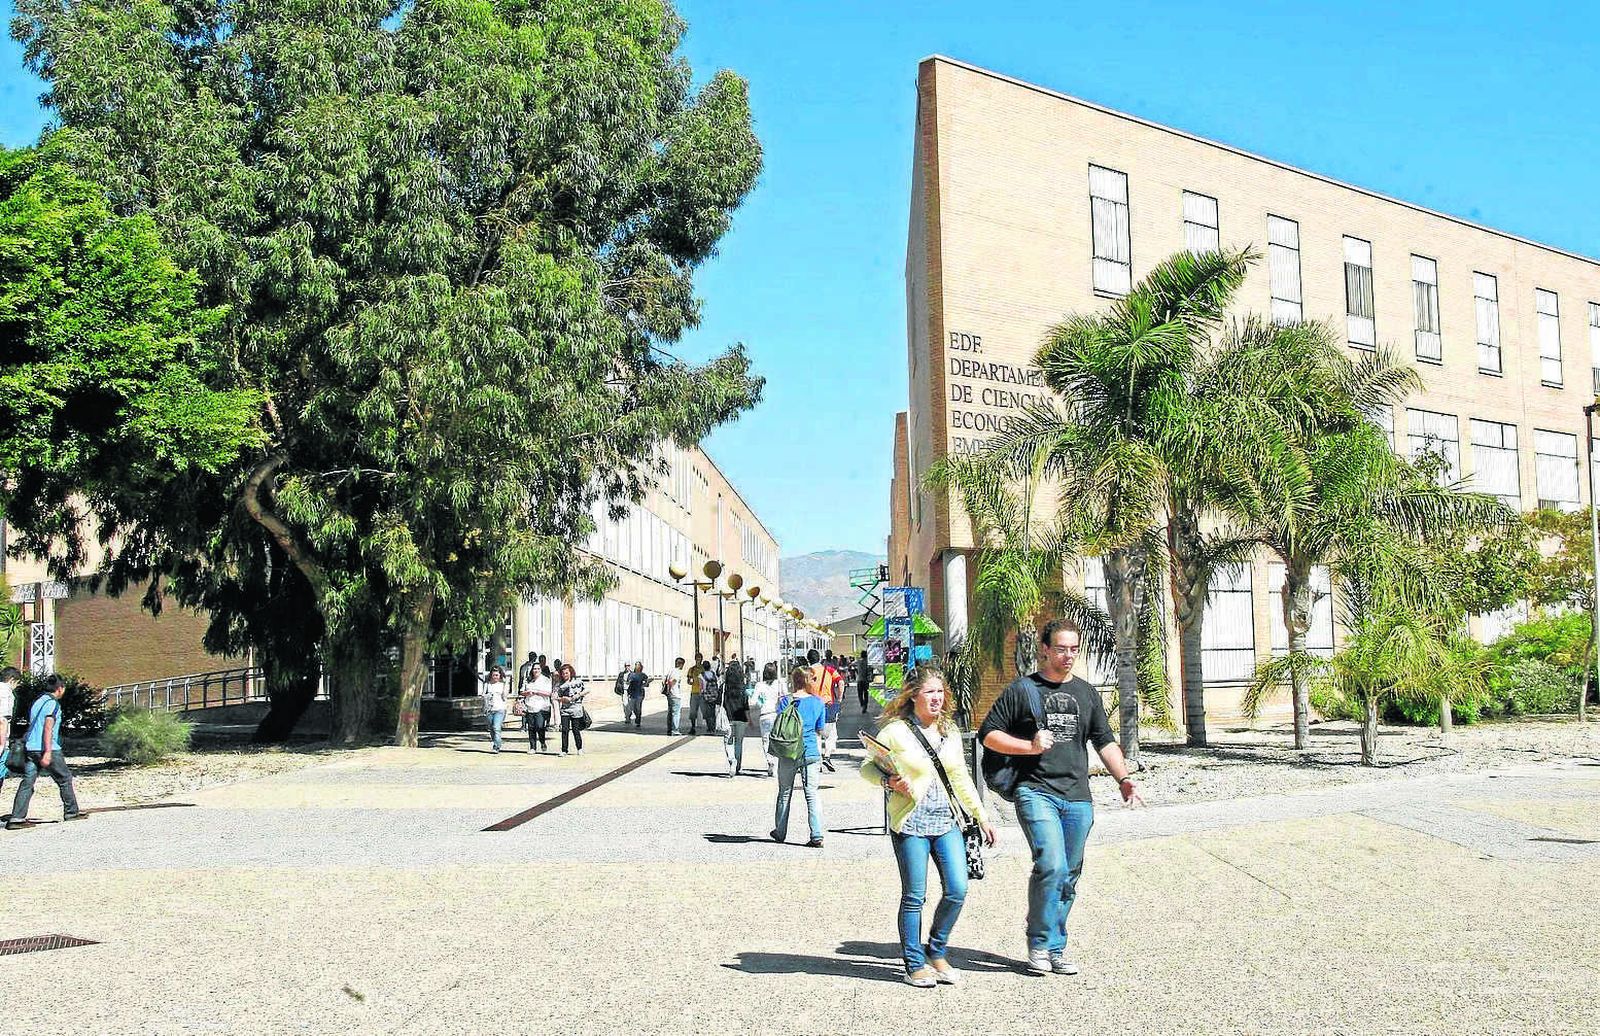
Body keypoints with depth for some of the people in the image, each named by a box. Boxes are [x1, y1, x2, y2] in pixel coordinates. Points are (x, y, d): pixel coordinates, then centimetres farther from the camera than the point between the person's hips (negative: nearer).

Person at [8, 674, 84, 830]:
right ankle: (71, 812, 15)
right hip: (46, 748, -8)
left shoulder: (37, 701, 17)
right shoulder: (53, 703, -9)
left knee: (27, 782, 2)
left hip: (30, 747, 8)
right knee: (65, 778, 7)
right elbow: (48, 727, -17)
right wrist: (47, 752, -22)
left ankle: (16, 818, -8)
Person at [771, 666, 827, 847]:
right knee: (812, 795, 3)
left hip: (788, 753, 0)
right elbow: (820, 730, 7)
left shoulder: (786, 700, -5)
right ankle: (817, 836, -5)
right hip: (811, 753, 0)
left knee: (785, 793, 14)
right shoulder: (817, 702, -2)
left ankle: (780, 833, 26)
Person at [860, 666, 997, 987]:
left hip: (947, 821, 5)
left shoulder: (950, 731, 11)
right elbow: (867, 767, 2)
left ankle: (936, 953, 18)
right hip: (911, 823, -5)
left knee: (957, 890, -2)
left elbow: (961, 778, 19)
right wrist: (889, 781, -18)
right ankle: (915, 964, 14)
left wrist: (981, 816, 19)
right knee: (914, 897, 0)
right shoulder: (896, 731, -6)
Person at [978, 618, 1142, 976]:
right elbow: (988, 734, 1)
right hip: (1036, 792, -5)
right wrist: (1030, 746, -12)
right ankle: (1041, 945, -4)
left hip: (1077, 798, 5)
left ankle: (1056, 948, 20)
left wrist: (1123, 779, 6)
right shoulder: (1023, 689, 1)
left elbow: (1105, 742, 19)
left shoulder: (1087, 692, 16)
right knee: (1051, 866, -19)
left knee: (1069, 876, 8)